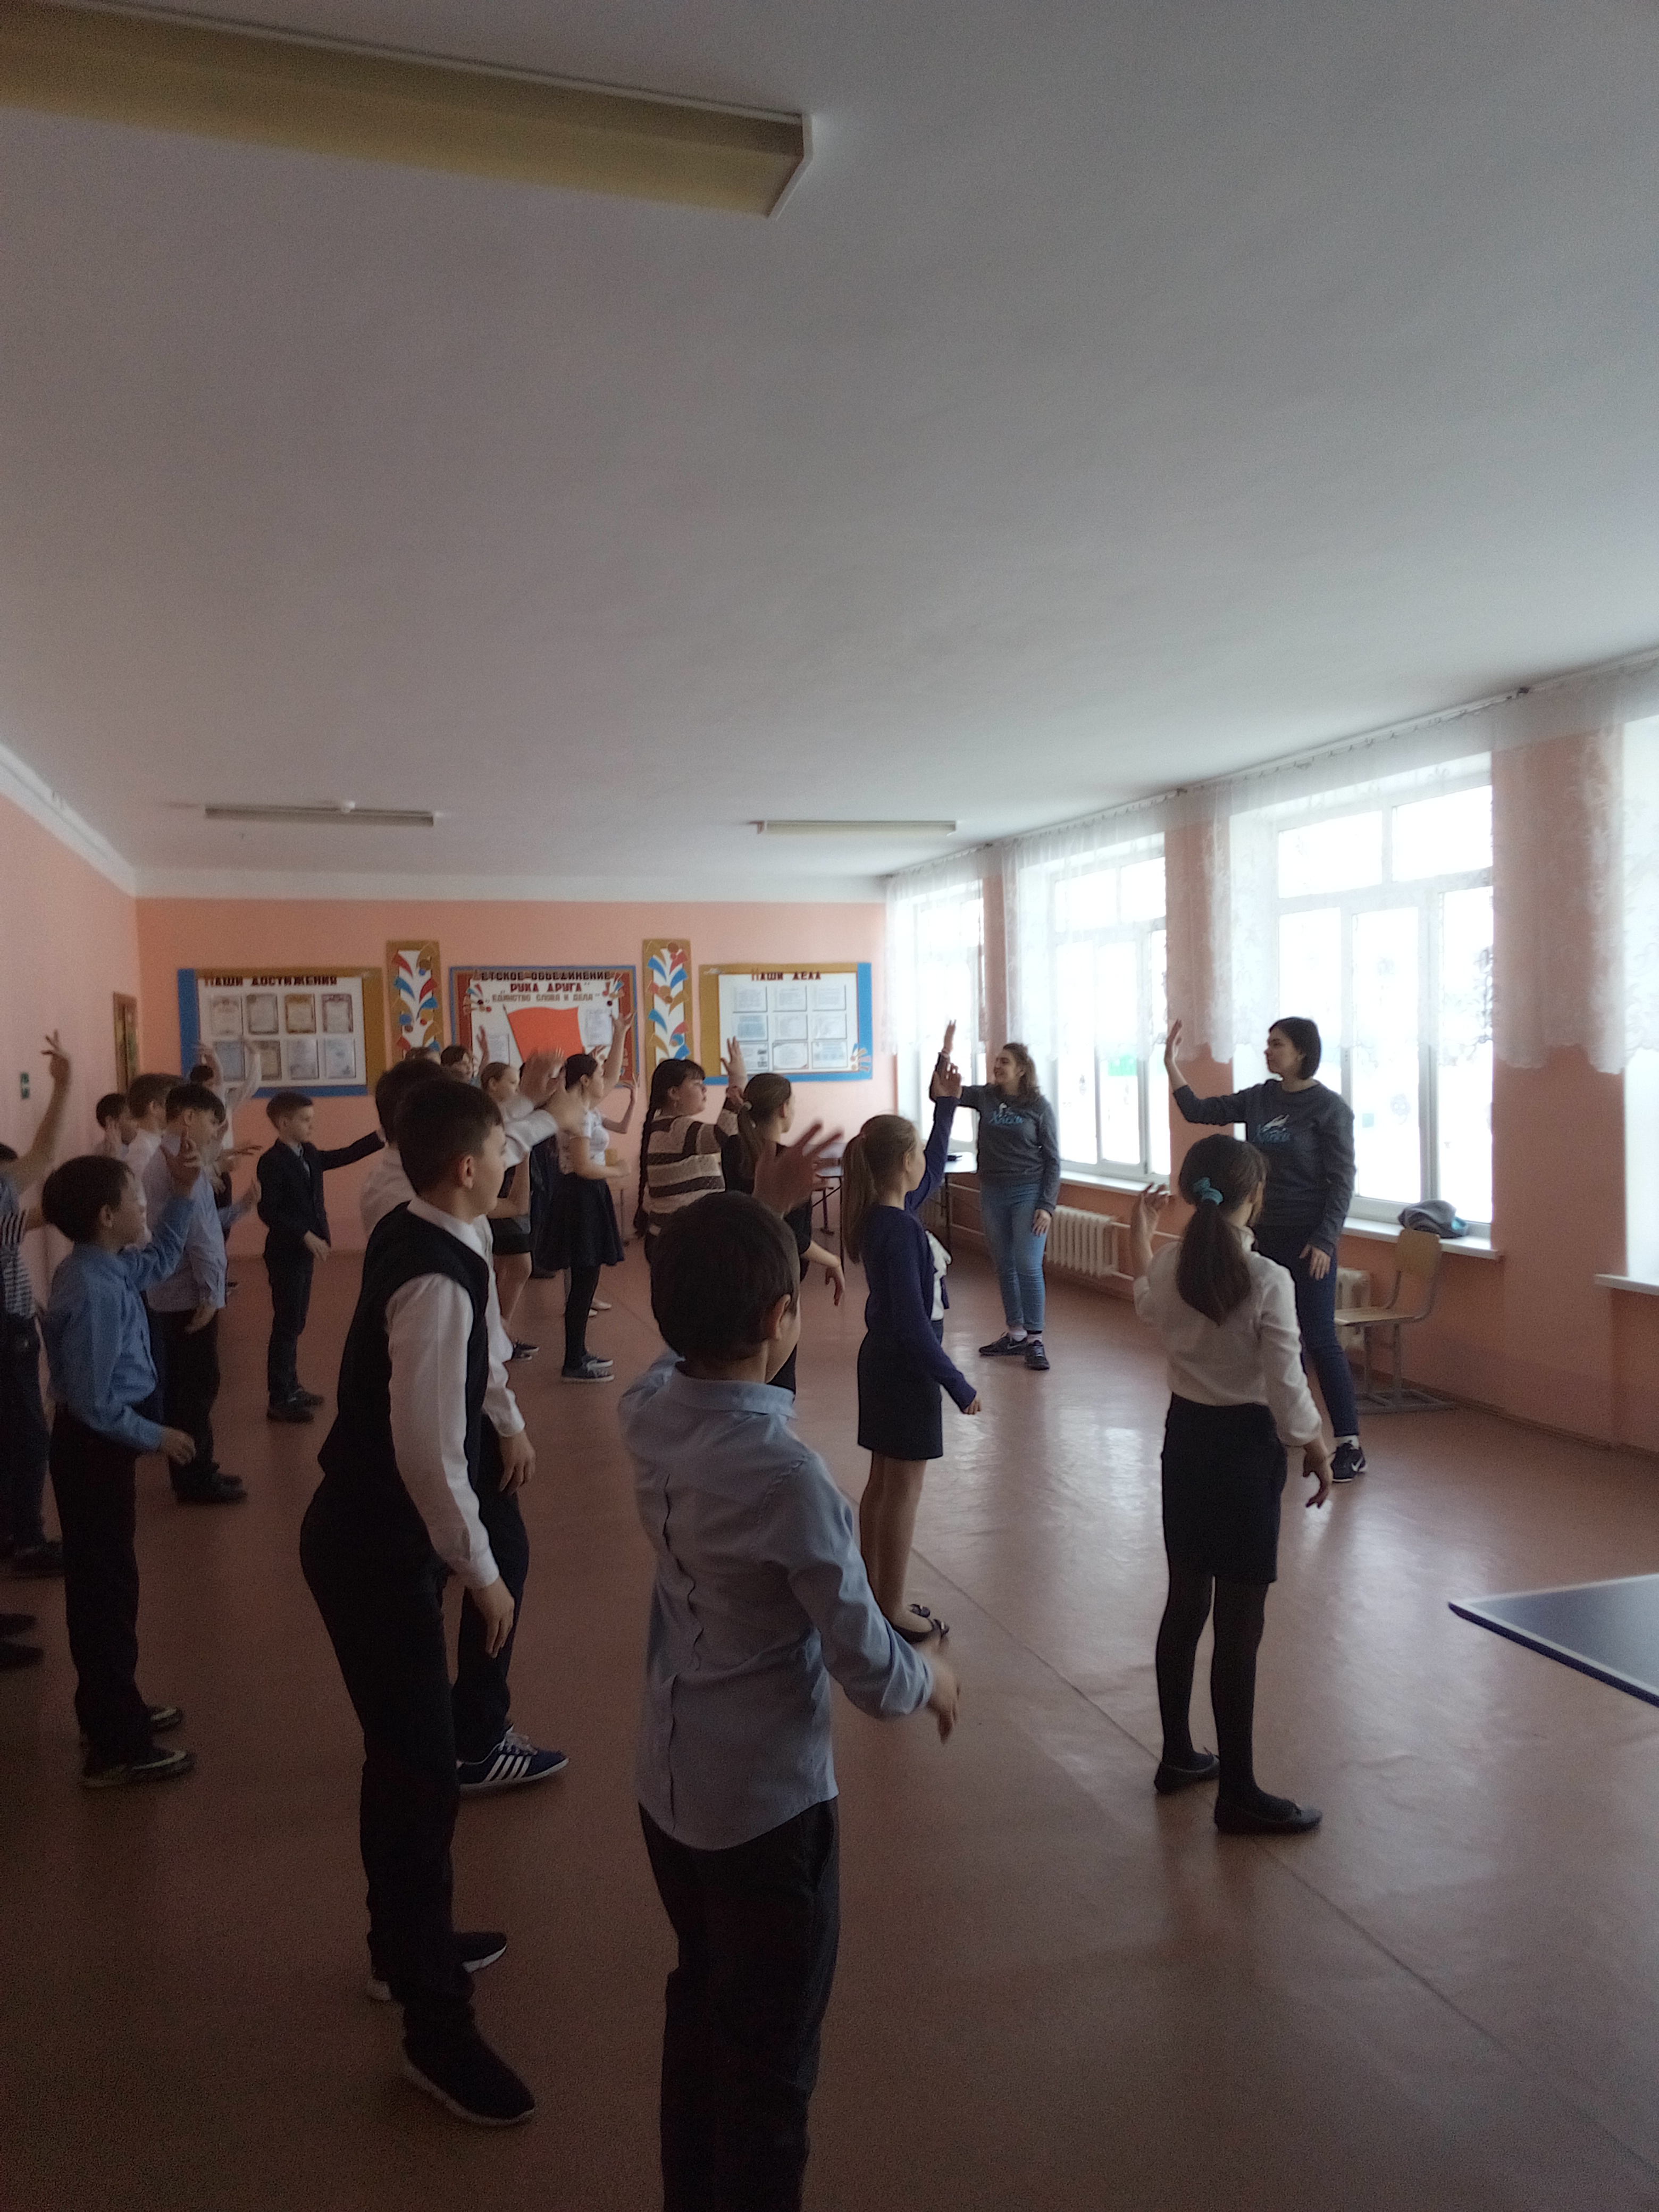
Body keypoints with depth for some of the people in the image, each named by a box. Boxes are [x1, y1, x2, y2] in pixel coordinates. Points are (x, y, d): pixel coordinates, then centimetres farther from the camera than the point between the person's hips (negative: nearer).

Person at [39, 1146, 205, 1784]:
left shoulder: (107, 1269, 2)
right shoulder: (94, 1291, -27)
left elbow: (160, 1260, 23)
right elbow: (95, 1402, -26)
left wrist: (183, 1194, 13)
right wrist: (156, 1437, -14)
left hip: (99, 1443, 10)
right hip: (95, 1447, -10)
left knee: (104, 1583, 20)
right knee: (105, 1587, 0)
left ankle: (113, 1713, 35)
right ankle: (116, 1748, 11)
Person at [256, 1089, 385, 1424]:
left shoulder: (309, 1154, 8)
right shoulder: (272, 1162, -16)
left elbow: (343, 1157, 13)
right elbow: (268, 1211, -21)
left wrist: (380, 1137, 4)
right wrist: (305, 1235, -24)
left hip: (304, 1252, 8)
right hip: (285, 1254, -8)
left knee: (295, 1323, 16)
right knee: (286, 1325, -4)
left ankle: (290, 1387, 27)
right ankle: (279, 1400, 3)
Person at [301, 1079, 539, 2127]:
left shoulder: (414, 1238, 3)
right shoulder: (438, 1282, -28)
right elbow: (429, 1454, -27)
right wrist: (483, 1574, -16)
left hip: (372, 1531, 10)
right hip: (377, 1550, -10)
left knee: (406, 1748, 23)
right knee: (423, 1771, 0)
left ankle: (410, 1942, 44)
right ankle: (438, 2027, 16)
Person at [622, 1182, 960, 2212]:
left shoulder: (650, 1409, -11)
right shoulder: (789, 1477, -31)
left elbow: (699, 1314, 14)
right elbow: (873, 1675, -22)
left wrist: (756, 1209, 15)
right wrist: (935, 1677, -1)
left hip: (668, 1780, 7)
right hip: (768, 1801, -7)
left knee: (701, 2002, 28)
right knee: (771, 2060, 15)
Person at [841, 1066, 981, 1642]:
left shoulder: (884, 1215, 2)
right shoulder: (899, 1230, -24)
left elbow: (934, 1172, 21)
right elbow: (914, 1322, -25)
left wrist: (945, 1106, 16)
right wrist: (957, 1384, -18)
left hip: (884, 1361, 9)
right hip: (906, 1369, -9)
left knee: (882, 1482, 17)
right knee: (903, 1490, 2)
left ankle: (873, 1593, 28)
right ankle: (893, 1610, 14)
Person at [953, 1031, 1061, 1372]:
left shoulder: (1039, 1106, -5)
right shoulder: (985, 1097, 5)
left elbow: (1052, 1159, -4)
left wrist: (1047, 1206, -10)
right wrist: (945, 1054, -18)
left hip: (1028, 1193, -4)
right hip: (992, 1194, 5)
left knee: (1028, 1266, -9)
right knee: (1004, 1267, 11)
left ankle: (1034, 1341, -2)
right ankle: (1015, 1335, 21)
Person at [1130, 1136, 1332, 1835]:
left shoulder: (1168, 1268, -4)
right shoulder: (1267, 1280, -20)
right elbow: (1285, 1384, -17)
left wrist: (1140, 1234, 29)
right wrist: (1315, 1448, 0)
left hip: (1185, 1436, 6)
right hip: (1246, 1444, -6)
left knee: (1186, 1602, 19)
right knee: (1239, 1626, 3)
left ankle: (1178, 1756, 33)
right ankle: (1238, 1794, 13)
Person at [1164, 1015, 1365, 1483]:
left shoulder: (1329, 1107, -11)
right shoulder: (1260, 1099, 7)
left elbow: (1341, 1181, -12)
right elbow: (1199, 1111, 10)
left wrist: (1324, 1241, -16)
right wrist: (1171, 1063, 1)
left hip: (1307, 1239, -7)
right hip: (1267, 1234, 7)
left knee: (1319, 1338, -6)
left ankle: (1350, 1447, 0)